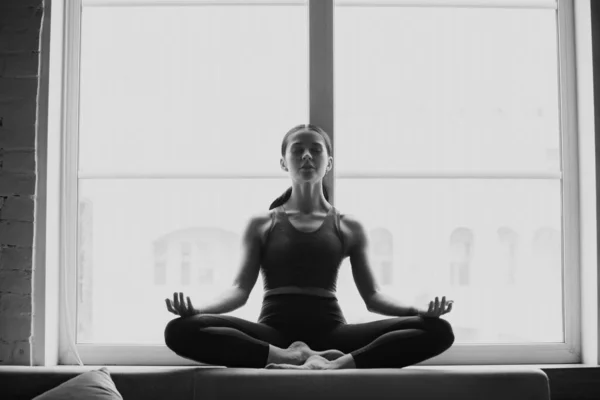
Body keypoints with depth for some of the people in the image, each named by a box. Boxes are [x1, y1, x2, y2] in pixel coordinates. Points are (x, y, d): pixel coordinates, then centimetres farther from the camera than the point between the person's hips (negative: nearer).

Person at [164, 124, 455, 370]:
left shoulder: (349, 227, 14)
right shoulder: (261, 224, 13)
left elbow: (372, 296, 9)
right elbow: (240, 289, 3)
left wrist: (418, 311, -11)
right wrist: (197, 310, -17)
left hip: (330, 332, 1)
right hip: (273, 333, -1)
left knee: (437, 329, -23)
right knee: (181, 329, -30)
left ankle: (338, 363, -36)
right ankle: (288, 357, -32)